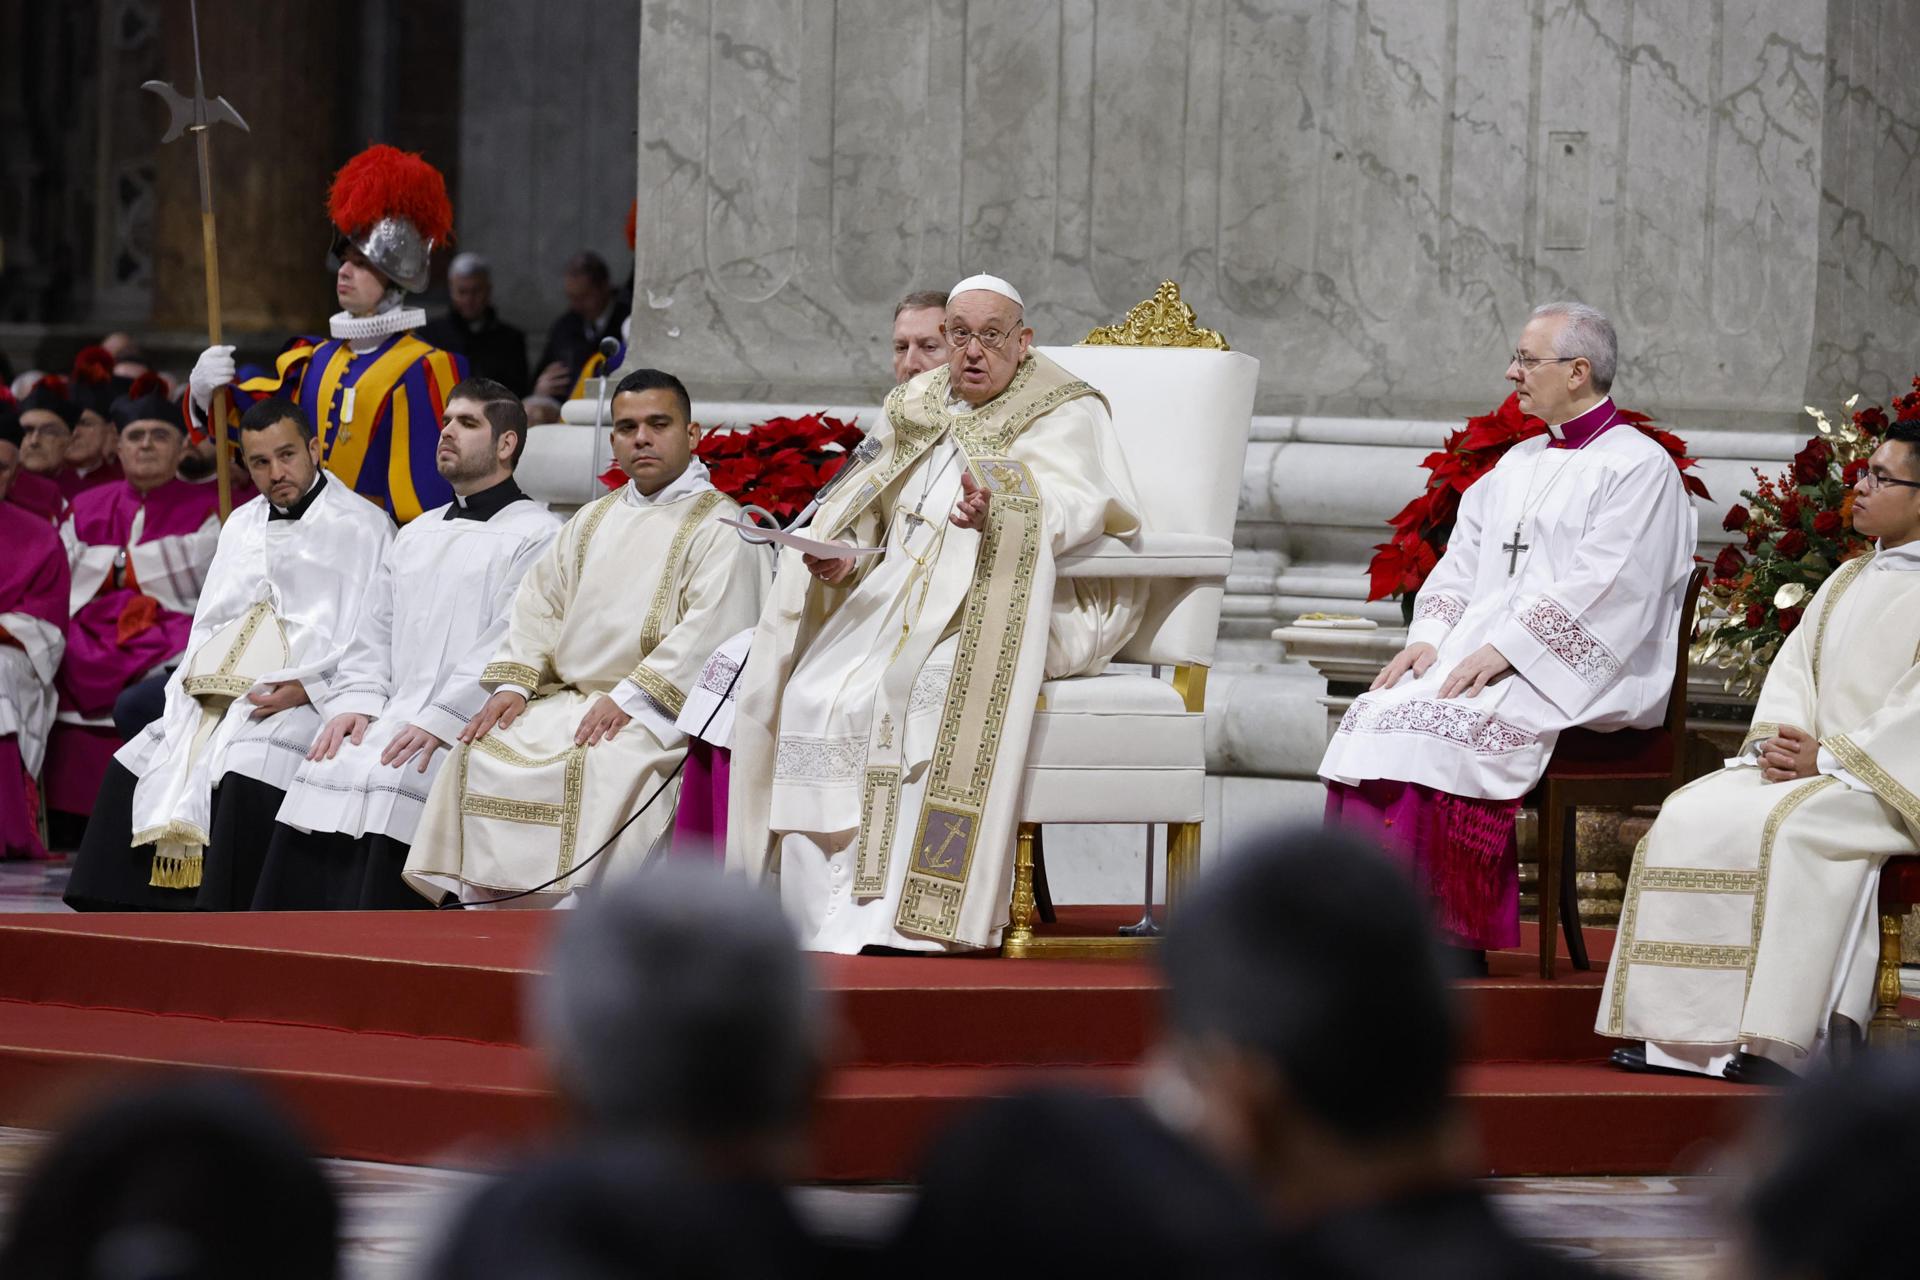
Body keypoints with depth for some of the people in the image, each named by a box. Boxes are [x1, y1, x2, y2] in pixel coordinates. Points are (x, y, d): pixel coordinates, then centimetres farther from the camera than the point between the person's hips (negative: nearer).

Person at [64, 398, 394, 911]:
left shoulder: (361, 524, 3)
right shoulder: (243, 524, 25)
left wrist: (305, 687, -17)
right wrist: (189, 686, 4)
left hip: (302, 703, -7)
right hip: (213, 698, 7)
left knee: (244, 776, -33)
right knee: (132, 767, -12)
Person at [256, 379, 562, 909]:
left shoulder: (538, 536, 2)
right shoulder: (417, 534, 27)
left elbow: (510, 647, -9)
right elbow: (375, 633, 23)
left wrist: (439, 724, -18)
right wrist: (355, 702, 3)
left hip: (468, 729, -6)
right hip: (392, 717, 6)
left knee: (386, 784, -28)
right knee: (326, 771, -17)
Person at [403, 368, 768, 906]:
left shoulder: (718, 525, -1)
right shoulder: (594, 520, 23)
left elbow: (713, 626, -14)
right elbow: (541, 603, 20)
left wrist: (630, 697, -21)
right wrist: (513, 683, 1)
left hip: (659, 714, -7)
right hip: (569, 698, 7)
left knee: (592, 762, -34)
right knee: (482, 753, -13)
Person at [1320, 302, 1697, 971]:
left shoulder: (1639, 469, -3)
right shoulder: (1518, 465, 23)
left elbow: (1600, 588, -14)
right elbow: (1462, 562, 18)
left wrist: (1503, 651, -20)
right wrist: (1430, 636, -2)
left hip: (1575, 677, -8)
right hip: (1484, 654, 8)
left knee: (1434, 729, -29)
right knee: (1377, 714, -18)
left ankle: (1453, 940, -26)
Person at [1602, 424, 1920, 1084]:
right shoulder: (1846, 582, 22)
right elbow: (1793, 667, 15)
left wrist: (1828, 759, -20)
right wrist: (1775, 742, -6)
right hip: (1805, 763, 8)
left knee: (1788, 825, -35)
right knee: (1691, 816, -14)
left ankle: (1781, 1041, -35)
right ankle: (1687, 1034, -20)